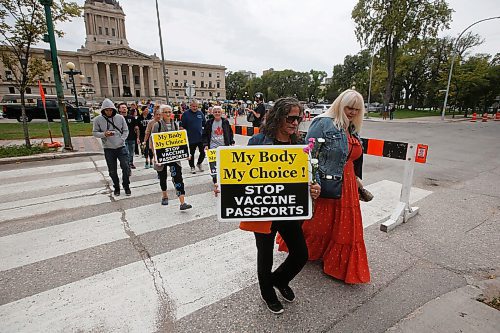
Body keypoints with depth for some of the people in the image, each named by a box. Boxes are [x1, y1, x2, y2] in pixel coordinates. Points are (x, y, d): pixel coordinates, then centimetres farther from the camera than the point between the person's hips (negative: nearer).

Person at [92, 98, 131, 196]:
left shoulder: (120, 118, -1)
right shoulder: (98, 119, -2)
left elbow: (125, 131, 5)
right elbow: (95, 132, 3)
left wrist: (121, 140, -11)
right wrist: (104, 134, -17)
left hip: (121, 147, 0)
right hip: (108, 148, 0)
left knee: (125, 167, -2)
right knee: (112, 170, 9)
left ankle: (126, 186, 18)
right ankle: (116, 187, 26)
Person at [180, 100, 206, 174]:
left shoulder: (200, 113, 6)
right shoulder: (186, 114, -5)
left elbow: (205, 124, 17)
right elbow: (182, 126, -4)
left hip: (201, 137, 3)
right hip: (191, 138, -3)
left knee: (203, 152, 5)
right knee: (191, 154, 9)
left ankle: (199, 163, 30)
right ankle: (192, 167, 26)